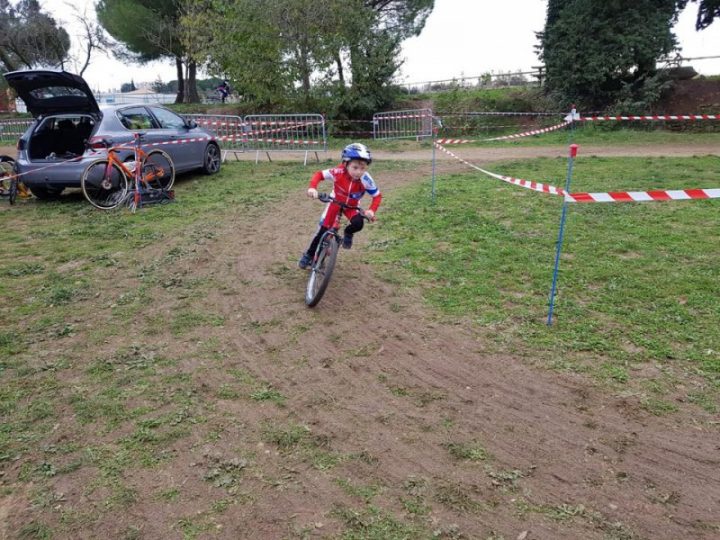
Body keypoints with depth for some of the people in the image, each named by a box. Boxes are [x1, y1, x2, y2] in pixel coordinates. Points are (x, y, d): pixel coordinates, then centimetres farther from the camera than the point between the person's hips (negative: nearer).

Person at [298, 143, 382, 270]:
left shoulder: (366, 180, -33)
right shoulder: (338, 172, -35)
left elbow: (377, 195, -20)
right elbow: (319, 174, -24)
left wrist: (372, 210, -36)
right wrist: (312, 187, -42)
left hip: (352, 206, 0)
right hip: (335, 202, 0)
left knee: (358, 224, -28)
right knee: (323, 230, -4)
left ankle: (347, 233, 9)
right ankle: (309, 255, 17)